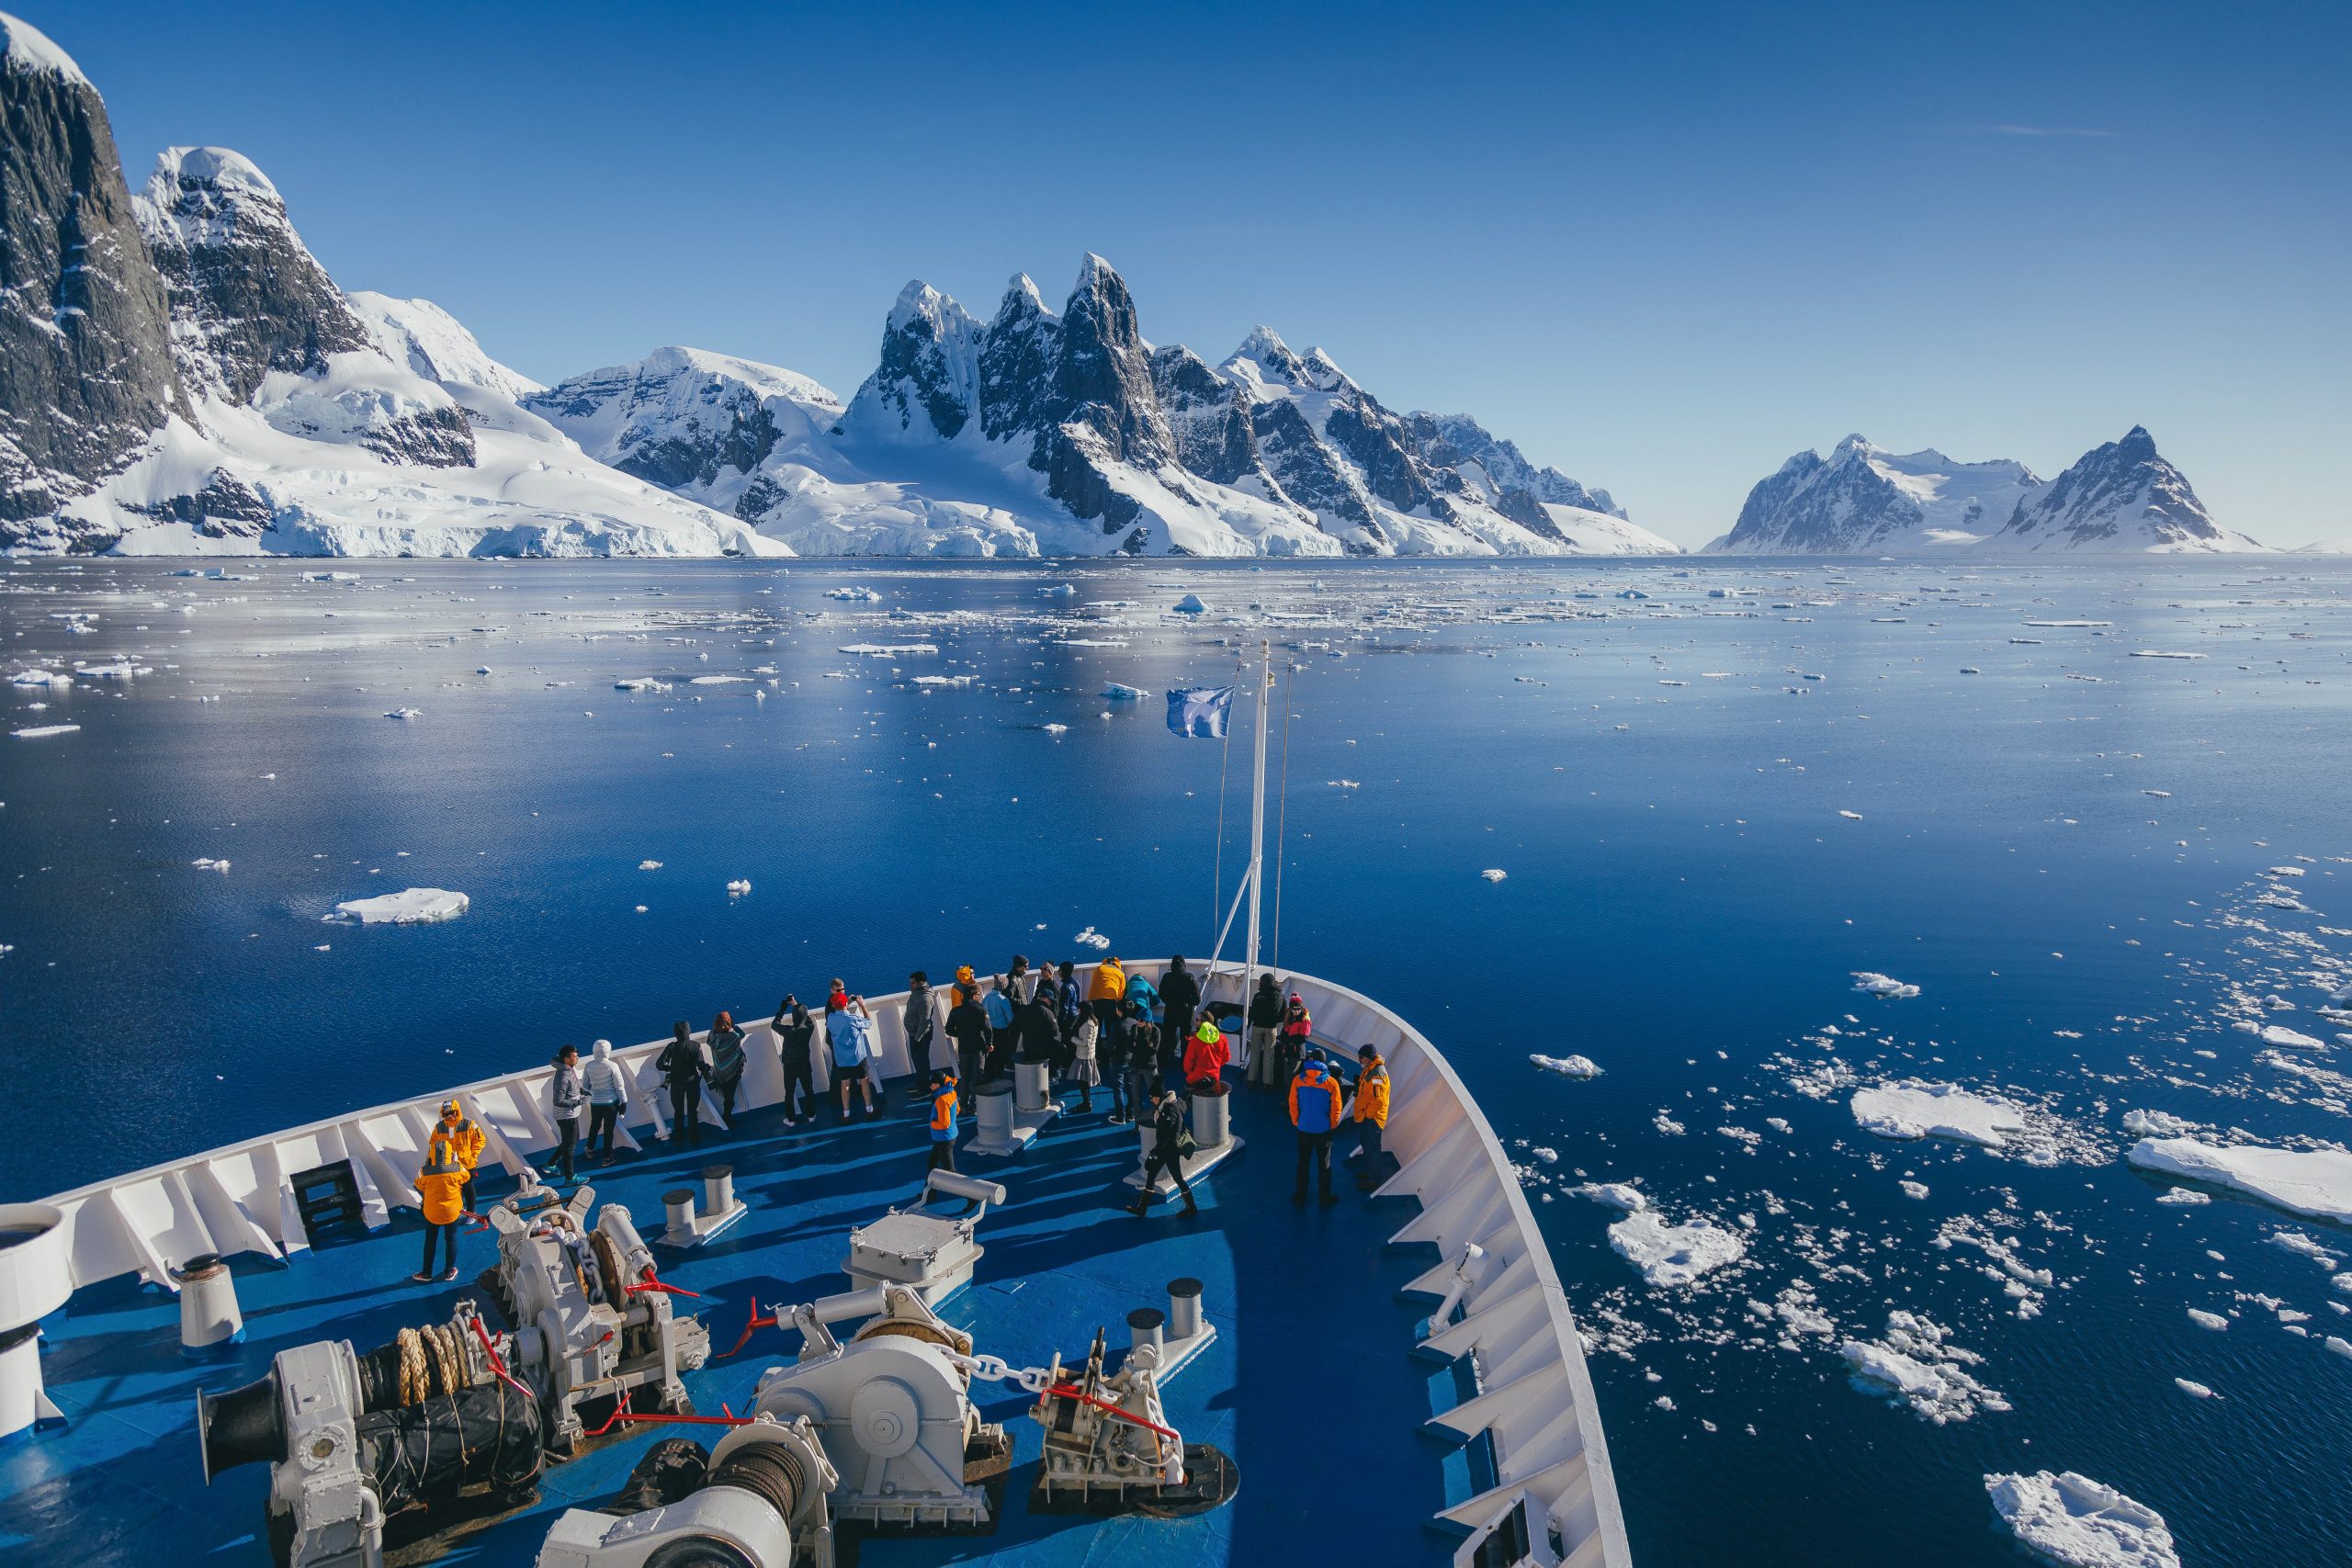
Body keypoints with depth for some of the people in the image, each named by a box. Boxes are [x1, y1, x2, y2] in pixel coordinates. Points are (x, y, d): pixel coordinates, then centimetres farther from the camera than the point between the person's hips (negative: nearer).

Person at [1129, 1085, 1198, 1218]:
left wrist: (1156, 1151, -24)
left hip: (1171, 1150, -9)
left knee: (1178, 1179, 5)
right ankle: (1142, 1208, 20)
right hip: (1162, 1148, 9)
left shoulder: (1172, 1110, -26)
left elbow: (1167, 1134, -29)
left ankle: (1192, 1208, 22)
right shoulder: (1163, 1106, 3)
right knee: (1151, 1176, 11)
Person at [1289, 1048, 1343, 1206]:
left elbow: (1293, 1104, -5)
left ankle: (1300, 1197, 23)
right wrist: (1333, 1126, 7)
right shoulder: (1331, 1082, -12)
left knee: (1303, 1163, 15)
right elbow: (1336, 1108, -8)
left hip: (1304, 1128, 1)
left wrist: (1296, 1122, 9)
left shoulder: (1298, 1080, -10)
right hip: (1324, 1129, -1)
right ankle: (1325, 1198, 24)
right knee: (1324, 1164, 14)